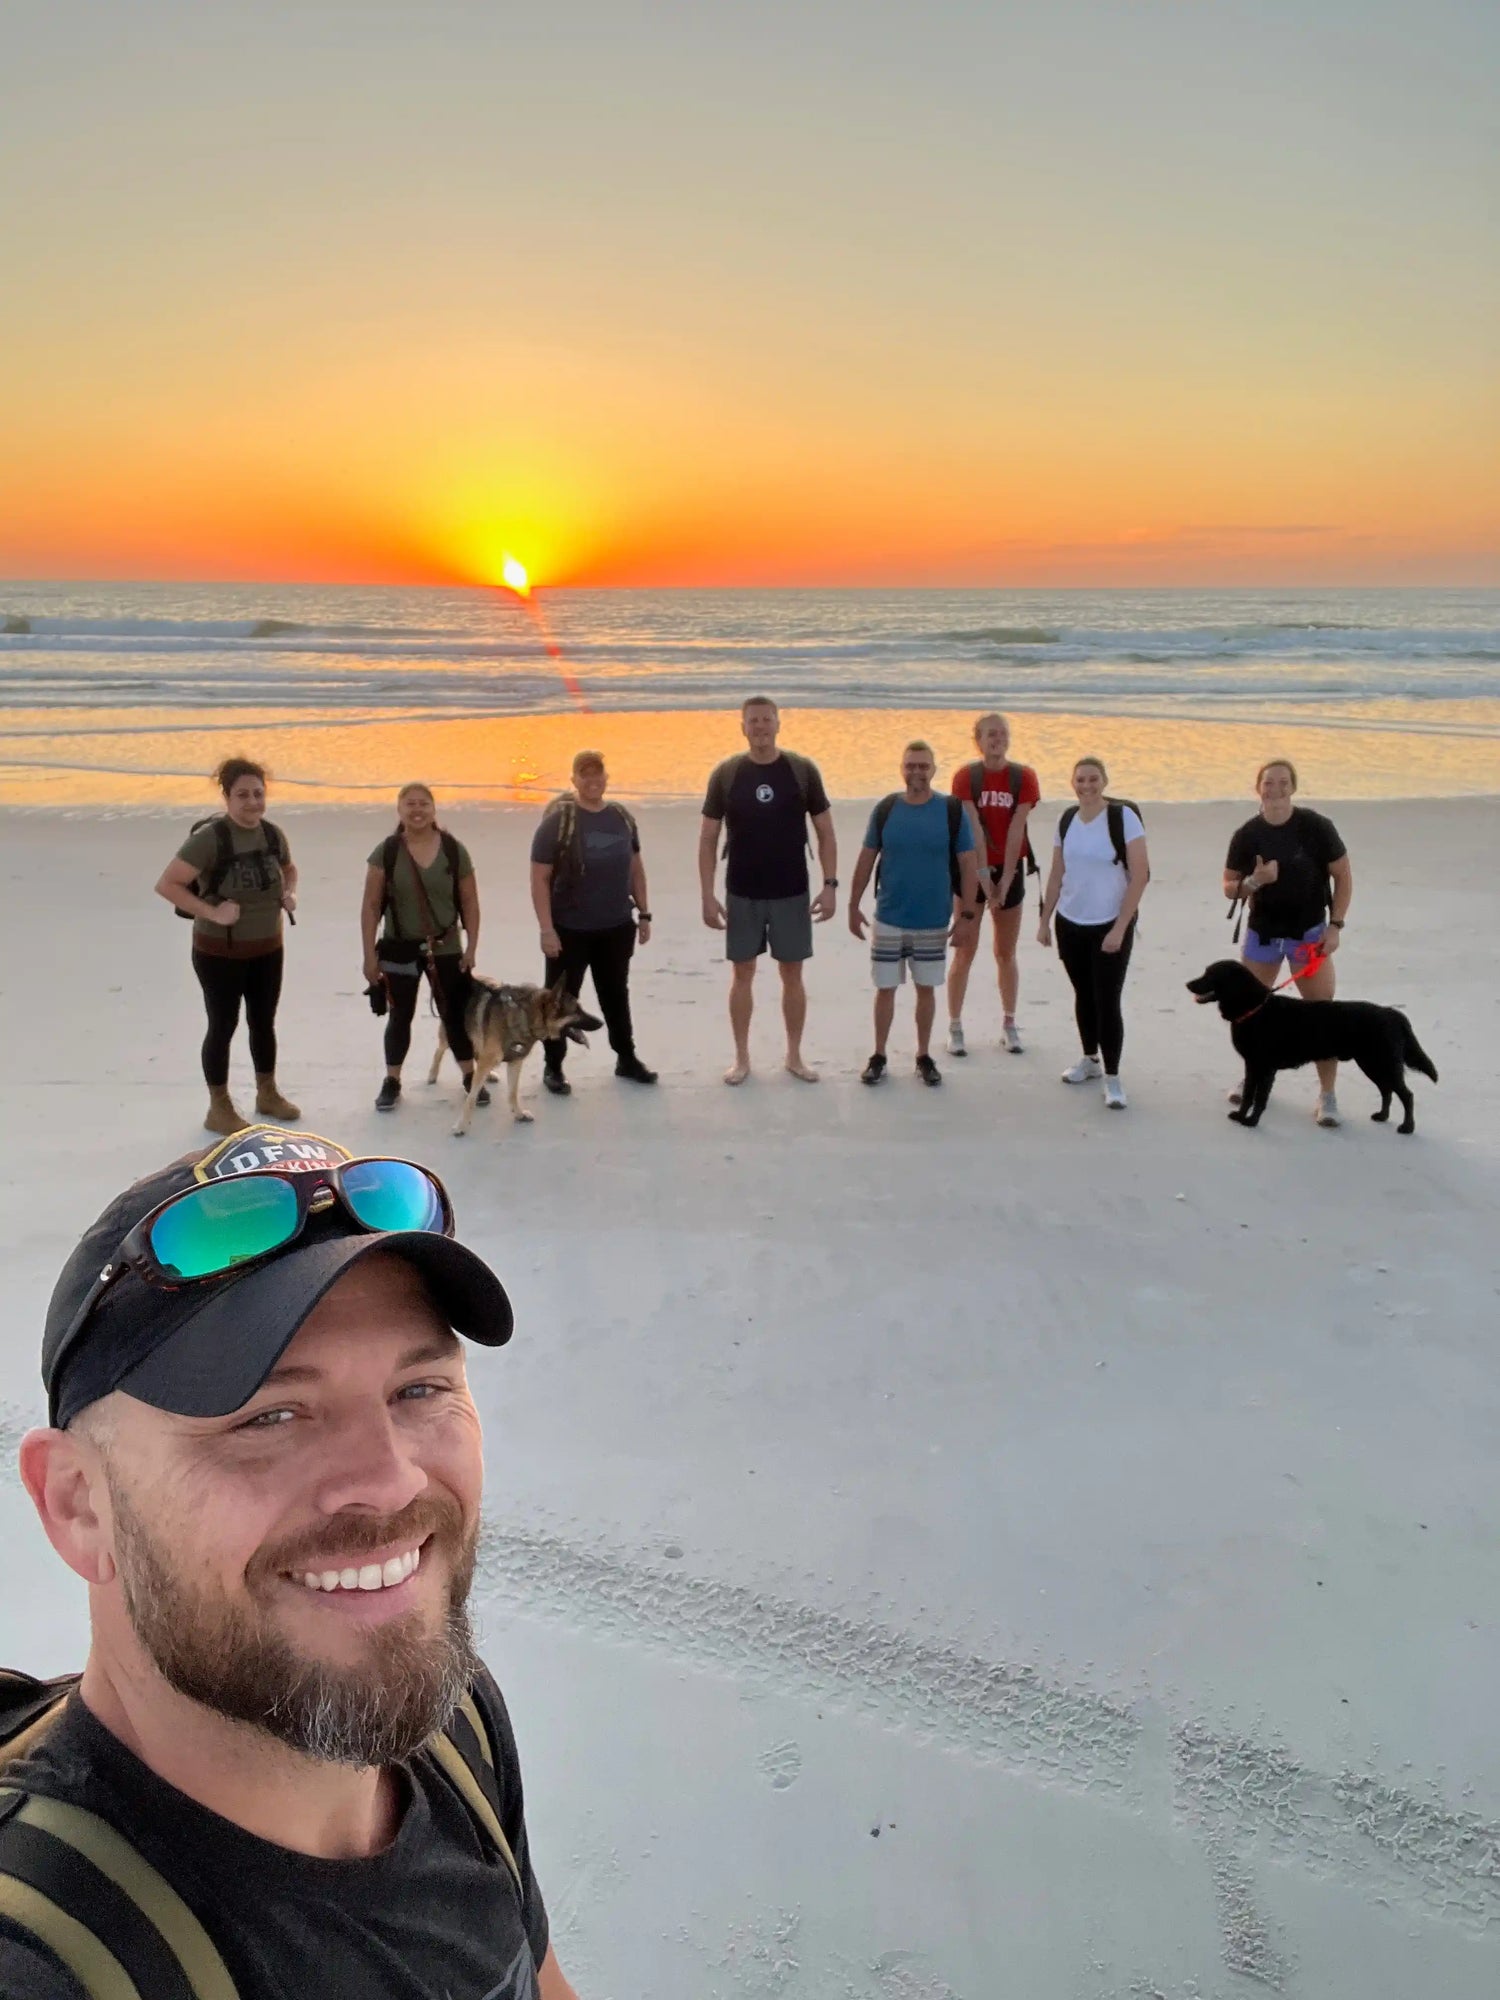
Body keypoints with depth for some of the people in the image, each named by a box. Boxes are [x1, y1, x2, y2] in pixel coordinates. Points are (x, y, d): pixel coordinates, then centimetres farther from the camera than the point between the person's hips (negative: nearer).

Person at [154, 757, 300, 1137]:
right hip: (220, 951, -6)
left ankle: (267, 1094, 36)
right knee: (223, 1026, 5)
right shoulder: (210, 837, -22)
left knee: (263, 1022, 18)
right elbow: (166, 884, -23)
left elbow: (289, 868, 19)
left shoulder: (273, 834, -3)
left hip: (268, 948, 6)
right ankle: (219, 1108, 20)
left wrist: (290, 893, -1)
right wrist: (210, 912, -27)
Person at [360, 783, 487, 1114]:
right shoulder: (386, 852, -7)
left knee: (456, 1014, 6)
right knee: (400, 1017, 10)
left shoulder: (454, 850, -4)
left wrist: (471, 947, -3)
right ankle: (392, 1081, 25)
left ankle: (470, 1078, 22)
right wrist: (369, 955, -7)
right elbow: (371, 906, -4)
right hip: (399, 948, 0)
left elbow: (469, 902, 1)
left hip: (446, 949, 1)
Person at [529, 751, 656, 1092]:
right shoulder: (557, 821, -12)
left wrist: (643, 914, 11)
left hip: (617, 927, 5)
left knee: (616, 994, 18)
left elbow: (635, 869, 13)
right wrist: (547, 929, -17)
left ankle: (626, 1058, 31)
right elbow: (540, 879, -13)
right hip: (570, 930, -4)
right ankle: (552, 1067, 19)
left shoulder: (622, 817, 4)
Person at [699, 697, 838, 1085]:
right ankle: (741, 1057, 20)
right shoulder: (726, 773, -3)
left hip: (792, 893, 0)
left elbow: (825, 833, 1)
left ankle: (794, 1054, 22)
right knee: (742, 973, 8)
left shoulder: (803, 770, -4)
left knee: (792, 973, 8)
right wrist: (708, 895, -6)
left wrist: (830, 884, -7)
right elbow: (708, 839, 0)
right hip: (742, 894, 0)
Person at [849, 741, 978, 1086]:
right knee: (885, 988, 6)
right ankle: (878, 1056, 19)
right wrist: (853, 906, 2)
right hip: (888, 919, 0)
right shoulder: (885, 809, -3)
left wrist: (967, 913, -6)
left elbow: (968, 865, -3)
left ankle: (924, 1056, 25)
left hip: (934, 922, 0)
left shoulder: (952, 811, -7)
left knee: (926, 989, 11)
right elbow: (866, 860, 4)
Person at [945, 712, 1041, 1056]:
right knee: (965, 952, 1)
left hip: (1009, 870, 2)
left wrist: (1005, 879, -13)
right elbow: (974, 829, -13)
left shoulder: (1023, 777, -3)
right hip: (972, 870, -1)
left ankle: (1009, 1024, 22)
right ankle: (955, 1027, 9)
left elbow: (1016, 830, -8)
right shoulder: (966, 776, -6)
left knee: (1006, 953, 11)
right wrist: (984, 877, -18)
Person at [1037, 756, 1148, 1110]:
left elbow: (1139, 876, -13)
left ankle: (1112, 1077, 5)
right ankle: (1090, 1060, 30)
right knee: (1083, 996, 14)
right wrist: (1044, 920, 9)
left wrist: (1119, 928, -16)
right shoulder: (1066, 821, 4)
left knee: (1107, 1001, -6)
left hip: (1110, 926, -5)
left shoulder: (1123, 817, -11)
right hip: (1070, 924, 5)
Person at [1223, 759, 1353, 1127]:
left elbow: (1343, 876, -4)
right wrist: (1255, 880, -21)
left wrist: (1335, 925, -11)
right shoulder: (1247, 835, -5)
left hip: (1309, 934, -3)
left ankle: (1328, 1095, 1)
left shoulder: (1316, 827, -12)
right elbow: (1229, 888, 1)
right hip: (1262, 933, 3)